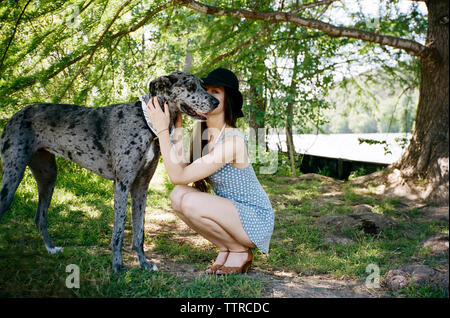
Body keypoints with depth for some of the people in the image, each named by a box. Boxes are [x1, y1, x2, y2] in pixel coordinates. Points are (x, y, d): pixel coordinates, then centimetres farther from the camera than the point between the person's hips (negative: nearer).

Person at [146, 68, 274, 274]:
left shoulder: (232, 140, -26)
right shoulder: (201, 131, 1)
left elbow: (178, 177, -26)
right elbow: (178, 167, -11)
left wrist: (162, 129, -25)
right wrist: (178, 122, -9)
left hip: (255, 219, -8)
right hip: (231, 212, 8)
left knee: (191, 202, -26)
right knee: (178, 196, -12)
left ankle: (241, 252, -2)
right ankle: (225, 249, 5)